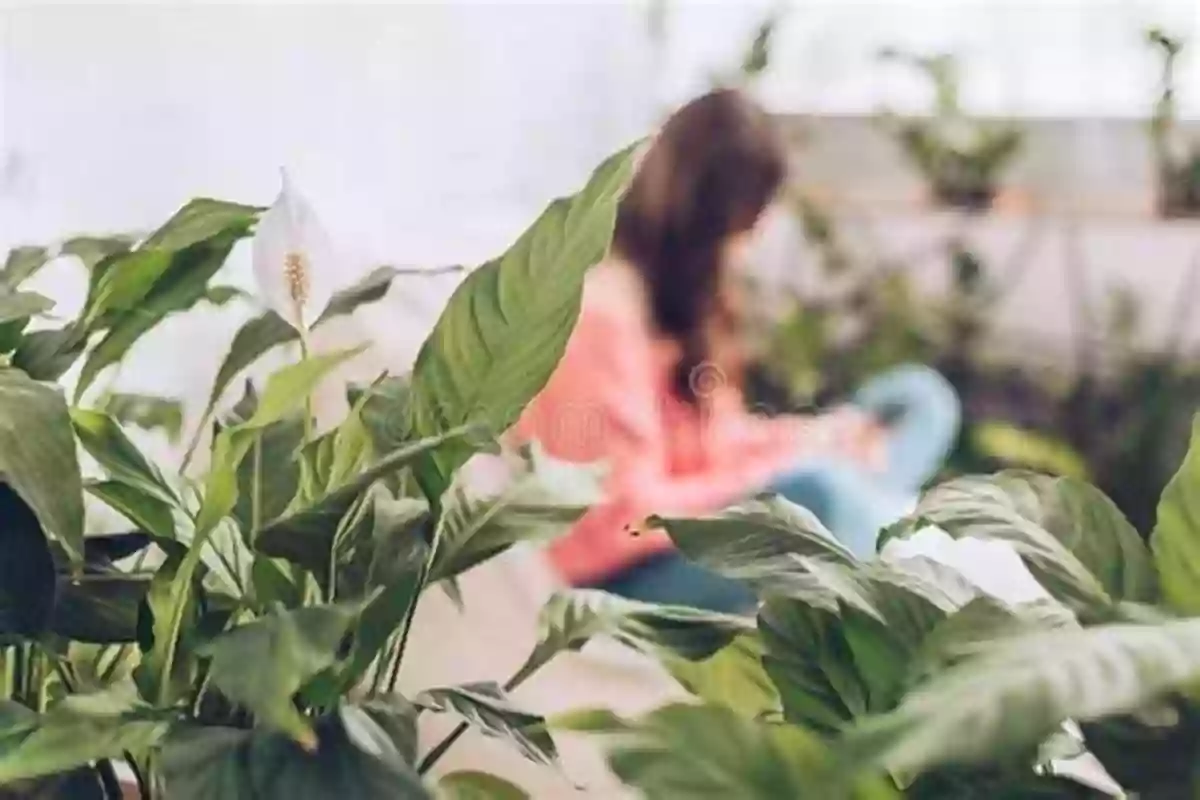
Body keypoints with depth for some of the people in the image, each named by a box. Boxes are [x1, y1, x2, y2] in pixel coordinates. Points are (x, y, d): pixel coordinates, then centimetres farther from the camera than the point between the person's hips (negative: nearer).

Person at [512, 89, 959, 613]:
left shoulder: (669, 288, 6)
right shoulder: (600, 309, -22)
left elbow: (706, 439, 9)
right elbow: (624, 515, -23)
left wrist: (814, 436, -6)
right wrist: (783, 463, -18)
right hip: (617, 576, -9)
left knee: (918, 399, 5)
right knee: (816, 490, -35)